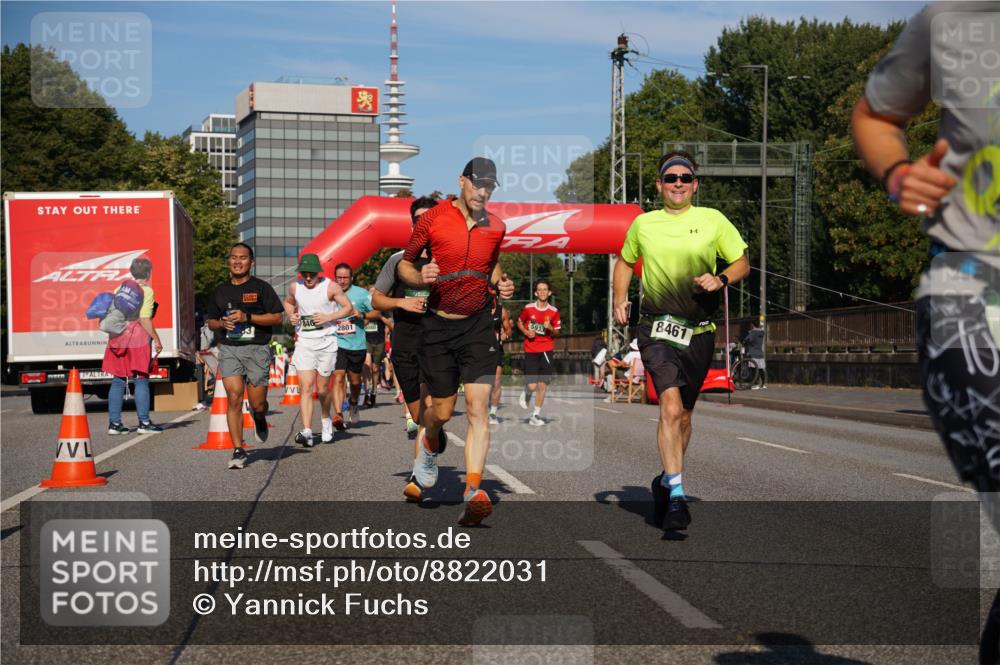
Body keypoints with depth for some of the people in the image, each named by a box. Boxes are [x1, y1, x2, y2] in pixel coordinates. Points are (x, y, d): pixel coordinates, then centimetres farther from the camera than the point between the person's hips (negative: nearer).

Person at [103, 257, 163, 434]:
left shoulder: (120, 289, 13)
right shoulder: (146, 290, -5)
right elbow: (144, 319, -13)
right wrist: (157, 339, -8)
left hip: (117, 339, 6)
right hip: (138, 340, -6)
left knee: (118, 381, 8)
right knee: (141, 380, 0)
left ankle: (114, 423, 8)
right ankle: (144, 423, 0)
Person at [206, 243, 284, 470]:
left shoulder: (261, 288, 2)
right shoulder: (220, 291, 14)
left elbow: (277, 318, -3)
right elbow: (211, 321, 21)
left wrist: (247, 317, -13)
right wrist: (222, 324, -2)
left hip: (257, 349, -2)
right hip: (229, 350, 2)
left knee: (257, 404, 0)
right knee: (234, 398, -12)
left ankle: (259, 418, 38)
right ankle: (238, 451, -7)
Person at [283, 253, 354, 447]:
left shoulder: (330, 287, -5)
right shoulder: (295, 287, 4)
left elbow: (348, 308, 0)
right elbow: (288, 302, 24)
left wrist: (329, 317, -14)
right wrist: (291, 315, 3)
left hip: (326, 341, -1)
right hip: (304, 342, 1)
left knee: (323, 389, 7)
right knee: (306, 387, -12)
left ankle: (325, 420, 38)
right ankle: (307, 432, -19)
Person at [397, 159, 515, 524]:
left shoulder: (496, 227, 7)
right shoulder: (432, 219, -3)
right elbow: (404, 264, 5)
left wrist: (501, 285, 4)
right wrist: (421, 278, -16)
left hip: (478, 326, 1)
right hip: (438, 326, -1)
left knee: (477, 408, -12)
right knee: (442, 411, 6)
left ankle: (473, 492, -17)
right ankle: (427, 442, 43)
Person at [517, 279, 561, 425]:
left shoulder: (553, 311, 1)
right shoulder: (528, 308, -2)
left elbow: (557, 332, 10)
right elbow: (519, 322, 14)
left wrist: (550, 328, -12)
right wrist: (526, 332, -6)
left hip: (546, 351, 2)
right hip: (530, 351, -2)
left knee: (542, 385, 0)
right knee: (532, 385, -10)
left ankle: (536, 415, 12)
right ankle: (526, 395, 27)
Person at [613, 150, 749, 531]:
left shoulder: (712, 220, 4)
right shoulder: (643, 224, 8)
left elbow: (742, 262, 11)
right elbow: (625, 261, 25)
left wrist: (721, 279, -10)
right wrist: (620, 299, 10)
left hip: (699, 332, 1)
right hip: (655, 329, -1)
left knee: (683, 415, 12)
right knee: (670, 408, -19)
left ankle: (666, 482, 34)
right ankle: (676, 496, -21)